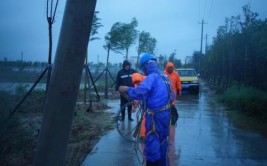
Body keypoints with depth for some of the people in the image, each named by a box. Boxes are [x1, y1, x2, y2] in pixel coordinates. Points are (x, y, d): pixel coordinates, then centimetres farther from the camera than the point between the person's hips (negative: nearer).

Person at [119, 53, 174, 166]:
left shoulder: (152, 77, -16)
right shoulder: (165, 76, 10)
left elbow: (139, 92, -31)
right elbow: (172, 97, 17)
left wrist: (127, 89, -16)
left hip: (155, 116, -9)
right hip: (165, 113, 9)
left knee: (152, 144, 1)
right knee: (162, 141, 21)